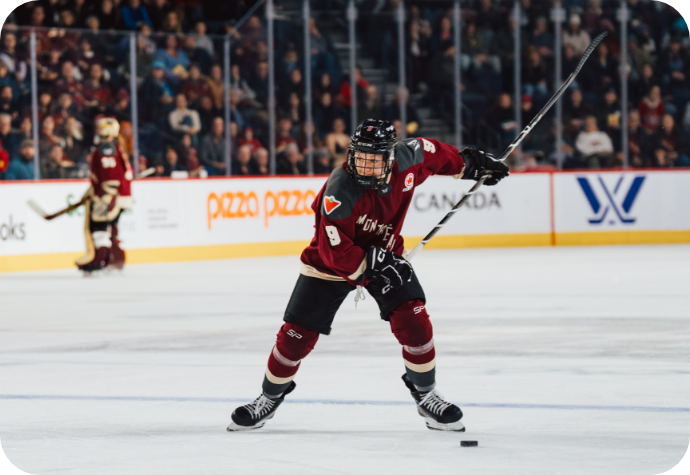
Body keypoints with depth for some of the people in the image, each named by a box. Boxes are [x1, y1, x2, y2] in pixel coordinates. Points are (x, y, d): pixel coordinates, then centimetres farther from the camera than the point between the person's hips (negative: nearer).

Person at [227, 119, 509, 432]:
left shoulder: (407, 159, -20)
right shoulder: (340, 192, -34)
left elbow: (433, 153, 5)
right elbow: (335, 253, -31)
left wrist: (468, 164, 14)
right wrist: (373, 265, -34)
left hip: (386, 256, 4)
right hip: (331, 262, -3)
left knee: (413, 320, -14)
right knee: (297, 334, -4)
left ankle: (426, 395, 5)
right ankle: (270, 397, 20)